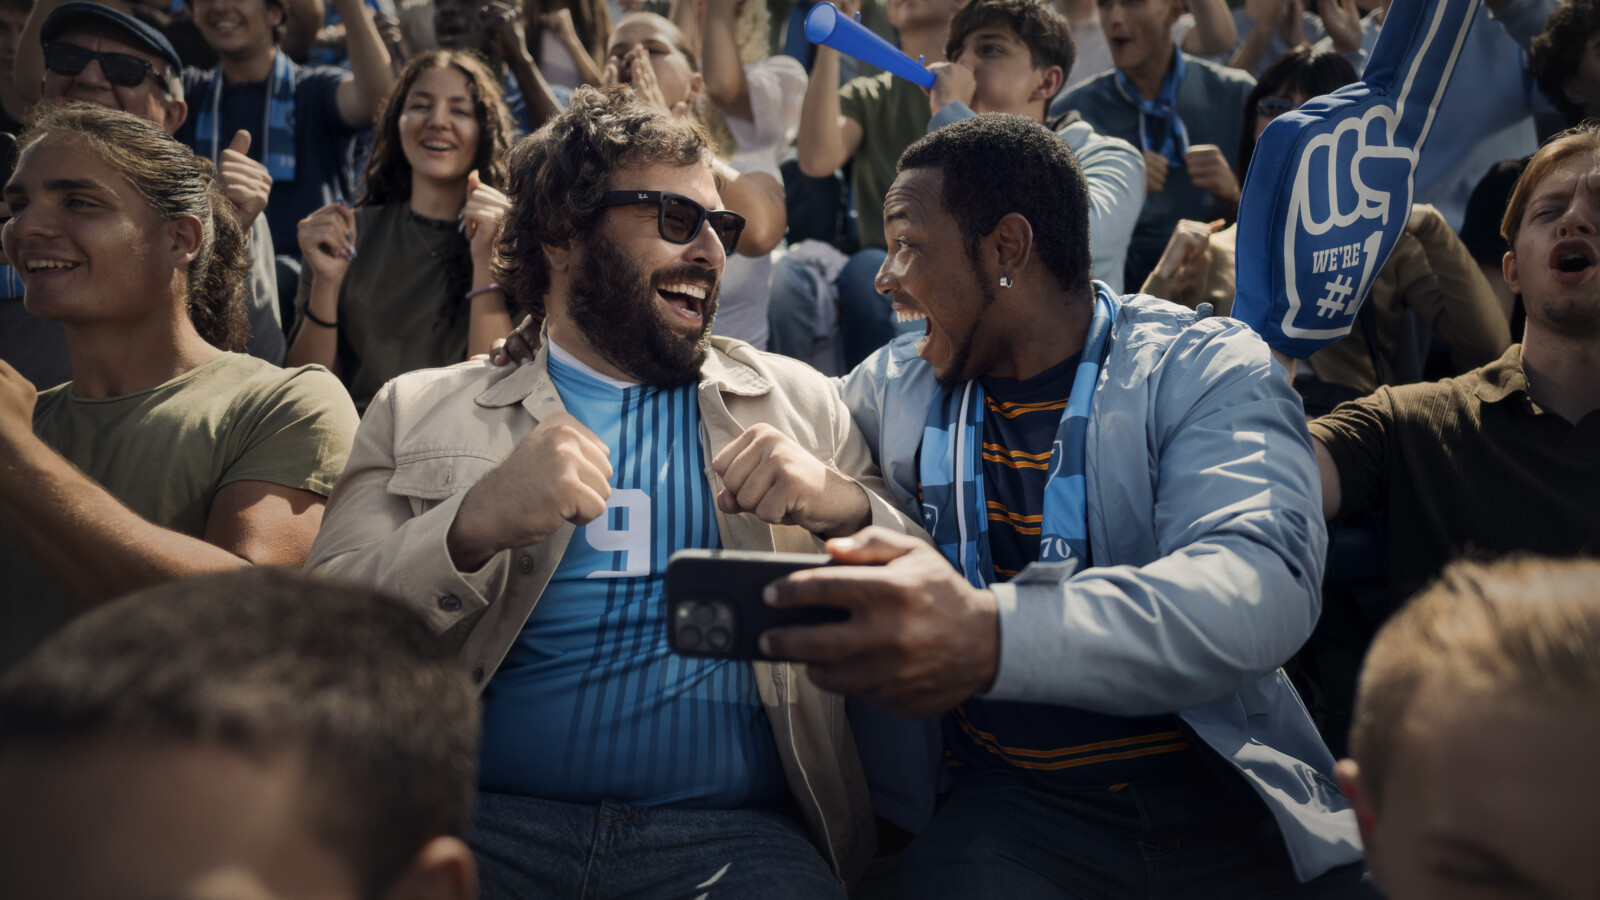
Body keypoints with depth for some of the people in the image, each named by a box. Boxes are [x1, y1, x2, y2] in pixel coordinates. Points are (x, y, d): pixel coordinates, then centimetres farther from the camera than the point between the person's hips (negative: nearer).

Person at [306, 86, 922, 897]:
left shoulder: (797, 400, 16)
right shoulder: (419, 412, 13)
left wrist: (847, 508, -9)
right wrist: (473, 523, -17)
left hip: (728, 827, 1)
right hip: (486, 815, -1)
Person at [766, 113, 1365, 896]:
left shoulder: (1207, 370, -1)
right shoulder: (891, 387, 13)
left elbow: (1262, 588, -18)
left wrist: (991, 637, -35)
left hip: (1222, 802, 0)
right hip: (1008, 808, 1)